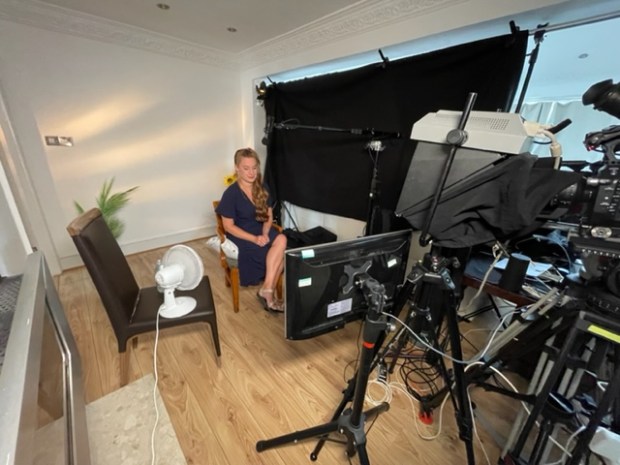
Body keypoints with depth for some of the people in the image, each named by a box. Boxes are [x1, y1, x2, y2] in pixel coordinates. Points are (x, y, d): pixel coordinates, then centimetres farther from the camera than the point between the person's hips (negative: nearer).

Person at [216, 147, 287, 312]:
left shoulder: (262, 188, 0)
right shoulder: (231, 193, -15)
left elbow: (269, 216, 5)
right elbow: (228, 226, -12)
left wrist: (265, 234, -15)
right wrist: (254, 238, -22)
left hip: (262, 232, 5)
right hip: (240, 237, -5)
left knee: (282, 240, -26)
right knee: (280, 254, -25)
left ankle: (266, 290, -15)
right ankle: (269, 292, -6)